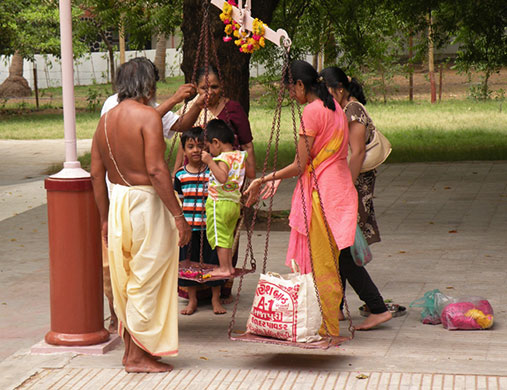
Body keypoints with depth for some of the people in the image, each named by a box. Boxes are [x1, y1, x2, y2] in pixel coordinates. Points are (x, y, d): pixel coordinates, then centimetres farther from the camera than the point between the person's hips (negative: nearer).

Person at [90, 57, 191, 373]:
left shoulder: (106, 119, 8)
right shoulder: (148, 116, -13)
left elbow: (97, 174, 10)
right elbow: (156, 171, -20)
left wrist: (105, 218, 18)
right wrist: (178, 215, -17)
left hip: (118, 201, 7)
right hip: (146, 202, -7)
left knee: (125, 280, 16)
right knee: (147, 279, 1)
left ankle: (130, 348, 26)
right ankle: (139, 355, 6)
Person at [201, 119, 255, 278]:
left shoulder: (223, 158, -17)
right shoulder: (241, 155, 7)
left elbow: (222, 178, -33)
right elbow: (251, 172, 21)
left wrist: (210, 162, -32)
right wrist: (249, 149, 24)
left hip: (219, 203, -8)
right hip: (234, 203, 8)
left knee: (219, 236, 0)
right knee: (227, 236, 18)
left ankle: (224, 269, 1)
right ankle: (229, 266, 23)